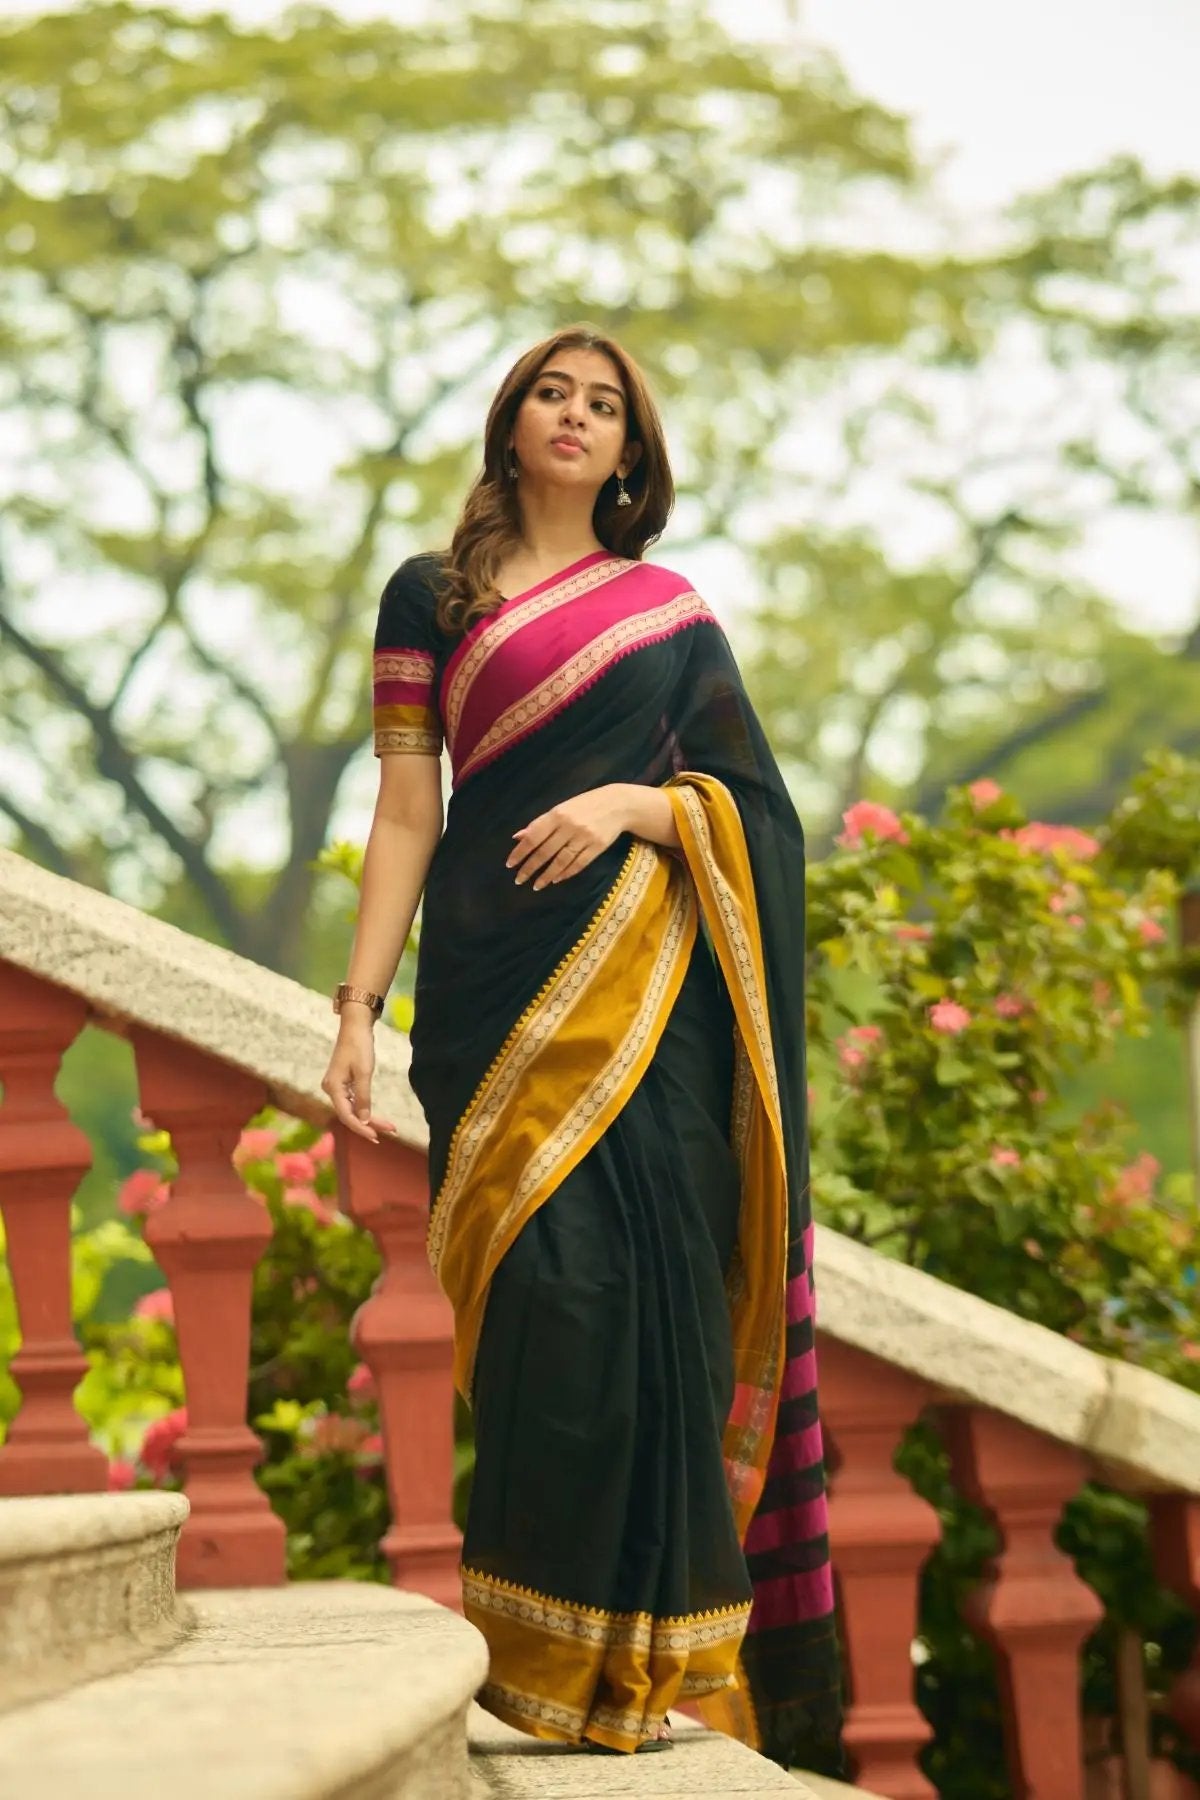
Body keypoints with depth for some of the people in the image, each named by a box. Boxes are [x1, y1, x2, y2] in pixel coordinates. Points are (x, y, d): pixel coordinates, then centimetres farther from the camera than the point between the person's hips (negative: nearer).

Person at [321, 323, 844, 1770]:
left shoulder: (669, 608, 17)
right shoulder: (429, 597, 13)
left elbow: (750, 798, 12)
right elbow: (405, 811, 6)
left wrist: (637, 801, -9)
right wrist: (359, 1008, -3)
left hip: (644, 988, 1)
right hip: (499, 984, -1)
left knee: (646, 1287, -8)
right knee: (552, 1287, -13)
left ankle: (644, 1659, -2)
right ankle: (541, 1655, -8)